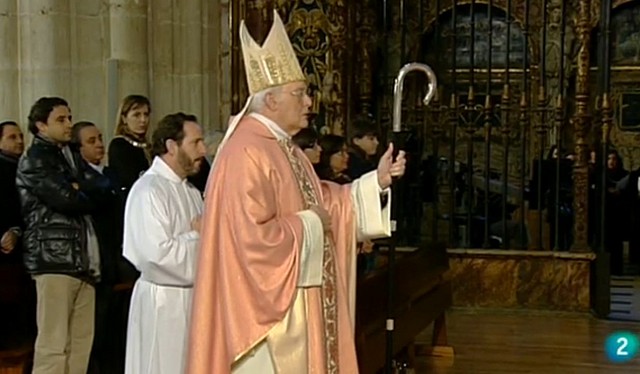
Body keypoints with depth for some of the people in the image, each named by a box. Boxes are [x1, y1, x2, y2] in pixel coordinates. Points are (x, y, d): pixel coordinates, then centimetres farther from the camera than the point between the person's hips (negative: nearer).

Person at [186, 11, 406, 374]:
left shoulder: (285, 148, 13)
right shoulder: (247, 154, -20)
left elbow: (318, 201, 17)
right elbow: (252, 236, -27)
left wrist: (377, 181, 8)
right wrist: (309, 226, -15)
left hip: (296, 302, 11)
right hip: (268, 305, -11)